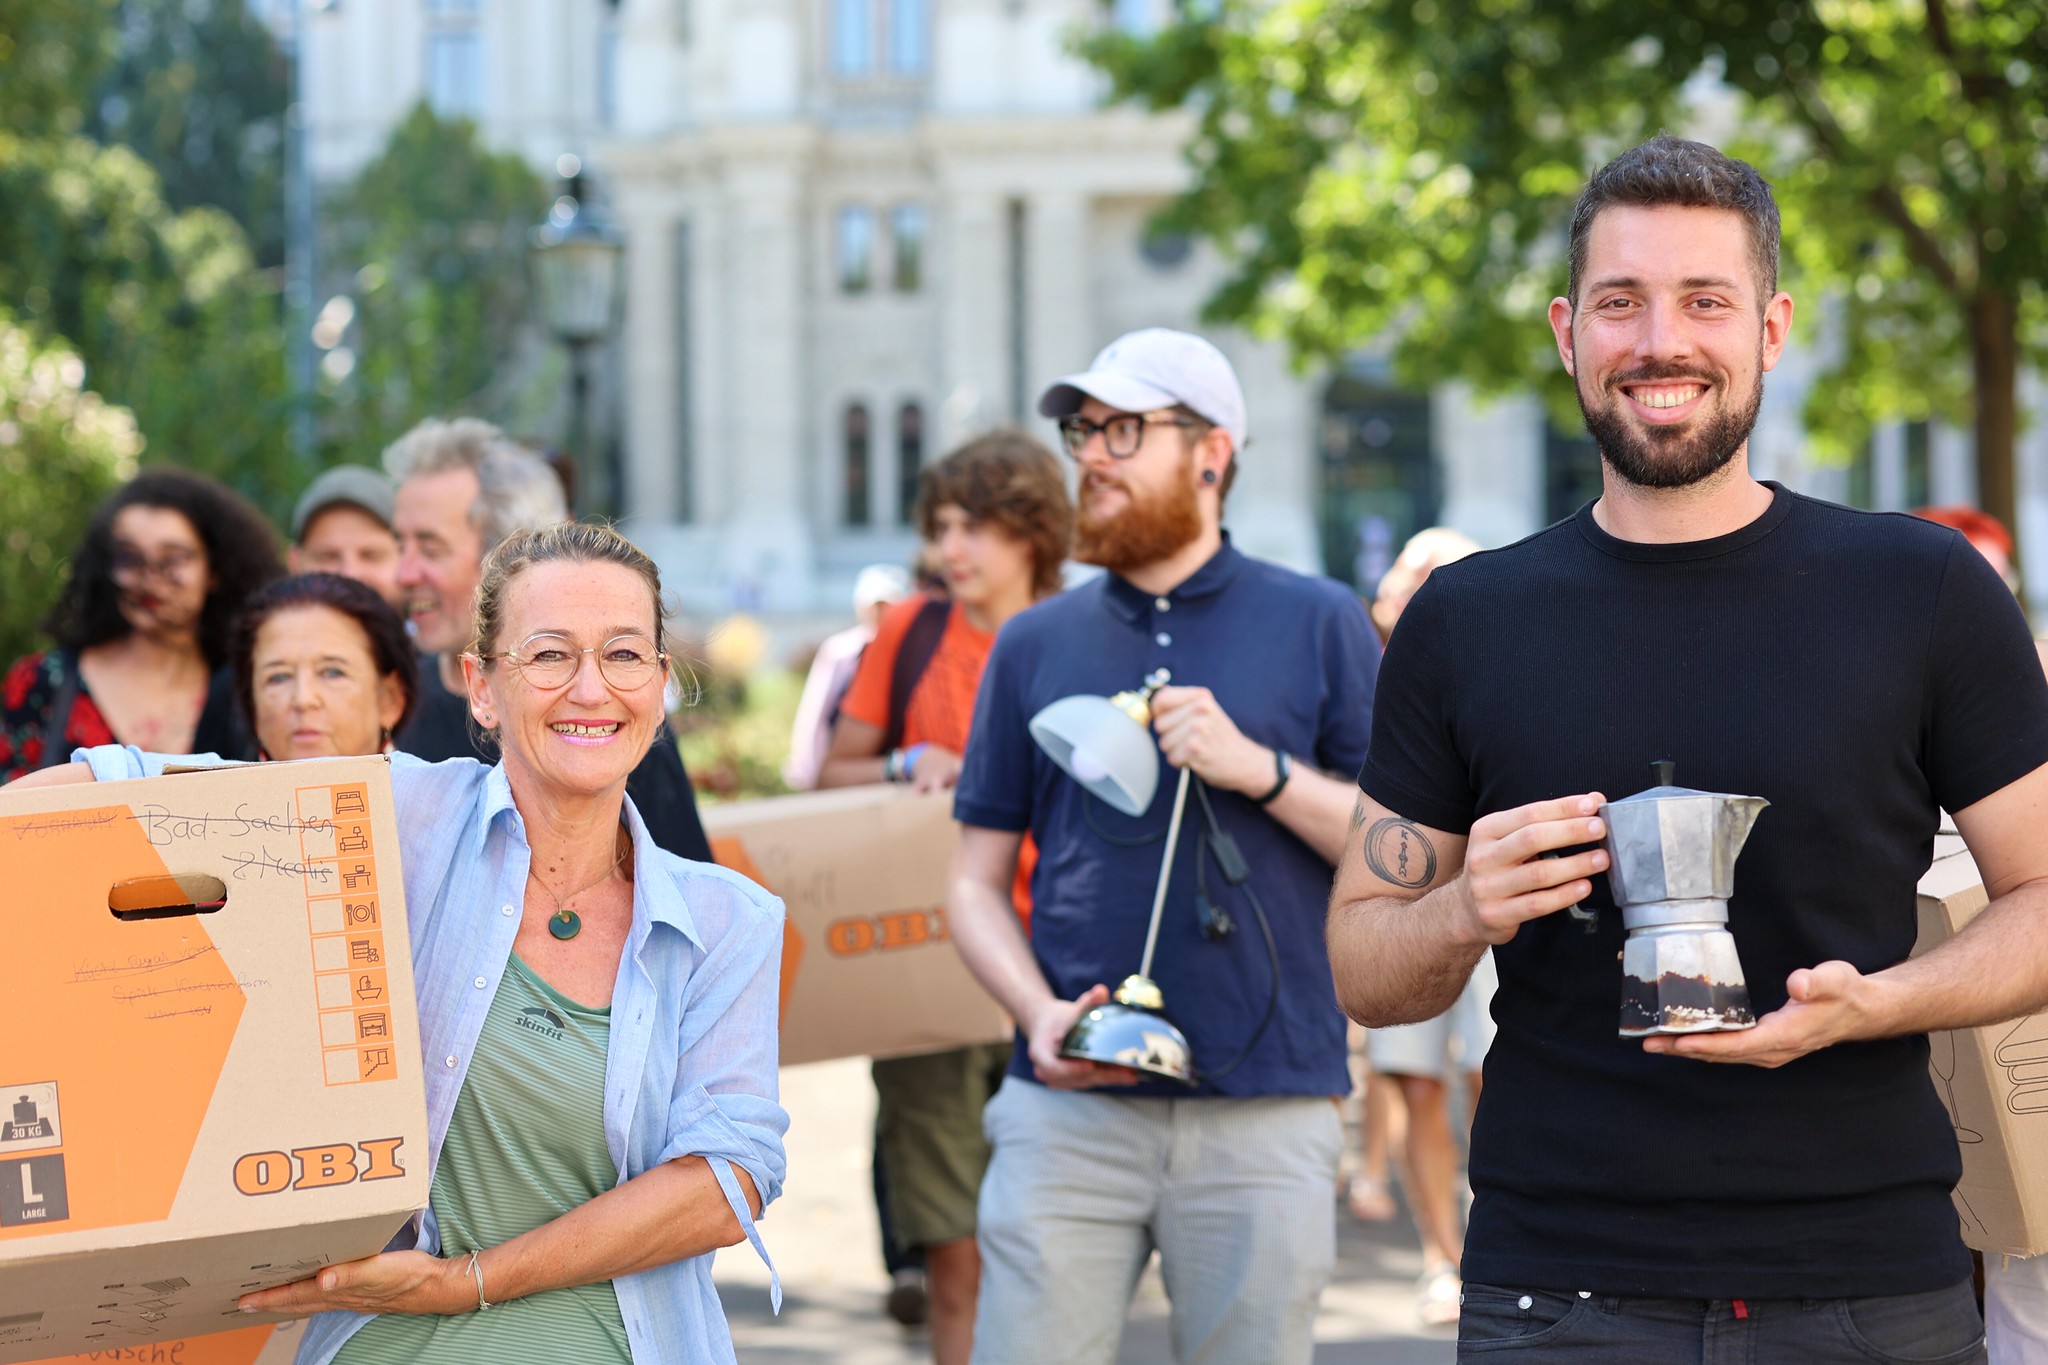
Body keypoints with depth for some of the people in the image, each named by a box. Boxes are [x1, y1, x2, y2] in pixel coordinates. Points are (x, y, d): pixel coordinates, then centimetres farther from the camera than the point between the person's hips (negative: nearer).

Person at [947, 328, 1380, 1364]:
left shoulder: (1317, 625, 7)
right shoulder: (1035, 645, 13)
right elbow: (977, 881, 13)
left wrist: (1260, 769, -12)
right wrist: (1040, 1013, -5)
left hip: (1266, 1116, -1)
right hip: (1071, 1108, 2)